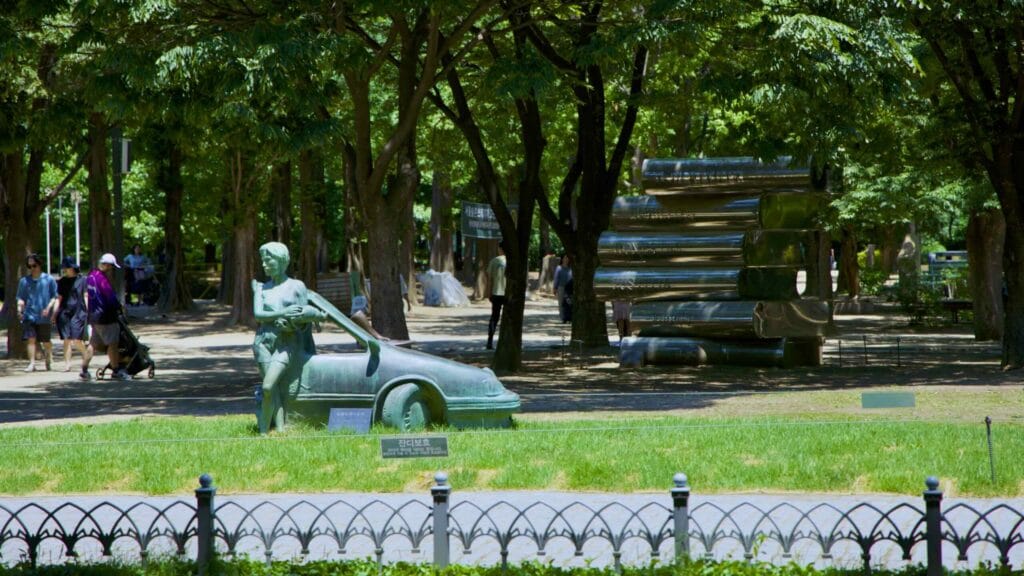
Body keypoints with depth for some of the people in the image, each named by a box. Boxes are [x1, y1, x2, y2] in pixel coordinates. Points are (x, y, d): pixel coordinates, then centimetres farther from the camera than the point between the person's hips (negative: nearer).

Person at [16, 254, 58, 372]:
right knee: (31, 339, -10)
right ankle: (32, 363, -9)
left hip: (44, 315, -1)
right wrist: (19, 309, -9)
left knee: (45, 341, 7)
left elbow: (54, 296, 4)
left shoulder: (49, 279, 1)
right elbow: (21, 298, 10)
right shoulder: (24, 281, 7)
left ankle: (49, 357, 35)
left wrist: (48, 308, -11)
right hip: (29, 315, 1)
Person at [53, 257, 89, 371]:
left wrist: (88, 313, -1)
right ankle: (67, 364, 0)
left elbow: (86, 297, 4)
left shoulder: (82, 280, 2)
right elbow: (59, 298, 14)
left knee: (77, 340, -8)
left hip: (78, 312, -3)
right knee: (67, 340, -2)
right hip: (64, 312, 4)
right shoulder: (62, 282, 13)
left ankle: (86, 356, 17)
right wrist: (54, 312, 5)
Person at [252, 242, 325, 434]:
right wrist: (282, 313, -15)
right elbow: (257, 314, 0)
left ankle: (263, 432, -12)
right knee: (276, 390, -8)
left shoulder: (297, 286, 7)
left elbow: (304, 322, 5)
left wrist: (290, 324, -17)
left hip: (288, 344, -3)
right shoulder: (261, 287, 15)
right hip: (265, 340, 3)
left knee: (268, 386, -19)